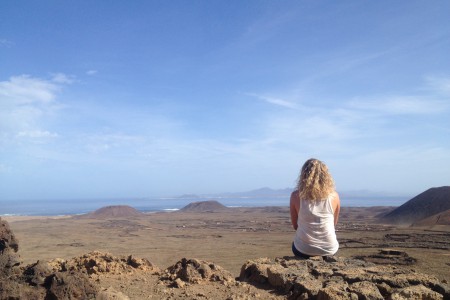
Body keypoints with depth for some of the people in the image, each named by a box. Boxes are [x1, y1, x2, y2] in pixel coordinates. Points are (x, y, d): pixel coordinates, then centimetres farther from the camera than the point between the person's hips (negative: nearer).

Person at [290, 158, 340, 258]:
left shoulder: (296, 196, -12)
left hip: (303, 251, -1)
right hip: (329, 250, 2)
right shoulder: (334, 196, -8)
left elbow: (295, 226, 0)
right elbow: (334, 223, 6)